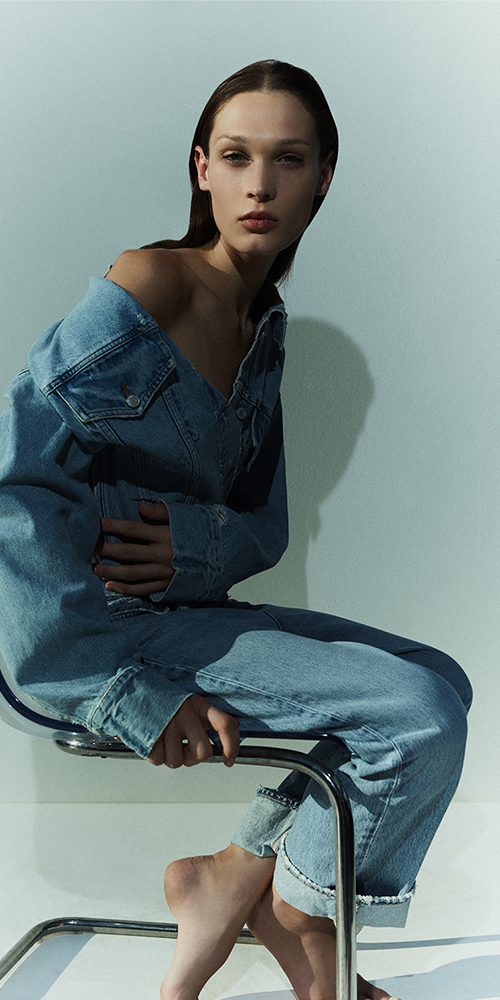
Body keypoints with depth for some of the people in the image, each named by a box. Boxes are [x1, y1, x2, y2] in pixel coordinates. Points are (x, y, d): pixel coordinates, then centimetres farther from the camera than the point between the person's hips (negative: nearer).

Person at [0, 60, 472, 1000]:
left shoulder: (266, 327, 10)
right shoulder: (150, 288, -14)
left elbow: (264, 524, 12)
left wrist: (190, 544, -14)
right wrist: (131, 693, -23)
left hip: (186, 604, 8)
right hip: (97, 631, -8)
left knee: (439, 681, 5)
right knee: (421, 712, -15)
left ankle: (242, 885, 6)